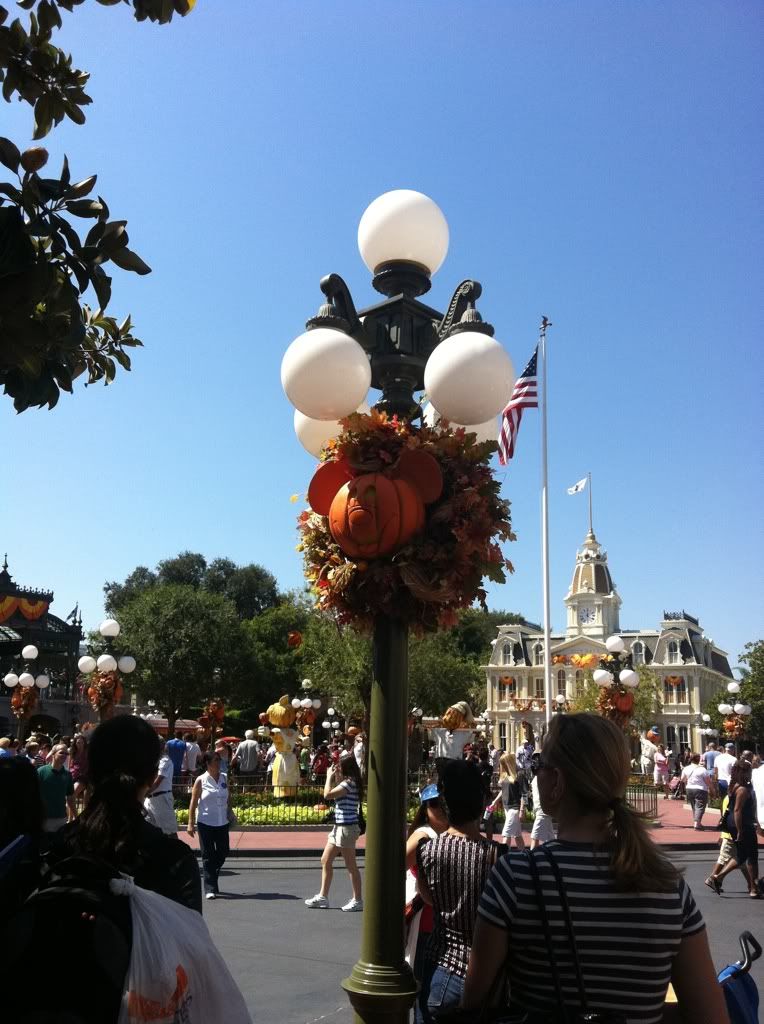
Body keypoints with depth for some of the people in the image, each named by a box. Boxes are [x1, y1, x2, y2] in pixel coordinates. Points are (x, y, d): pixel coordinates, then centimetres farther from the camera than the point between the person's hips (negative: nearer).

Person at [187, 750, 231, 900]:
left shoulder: (224, 778, 5)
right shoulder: (201, 781, -6)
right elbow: (193, 803, -4)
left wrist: (229, 814, 8)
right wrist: (191, 823, -7)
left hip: (222, 822, 4)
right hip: (205, 823, -4)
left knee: (223, 852, 9)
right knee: (208, 855, -1)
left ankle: (212, 875, 36)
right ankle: (210, 889, 5)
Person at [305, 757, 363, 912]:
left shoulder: (349, 783, -18)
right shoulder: (346, 783, 11)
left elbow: (327, 795, -24)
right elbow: (334, 795, 15)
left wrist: (330, 776, -12)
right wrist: (335, 778, 9)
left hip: (346, 828, -10)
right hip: (339, 826, 10)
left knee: (351, 865, 0)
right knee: (325, 861, 14)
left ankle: (357, 900, 11)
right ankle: (323, 896, 22)